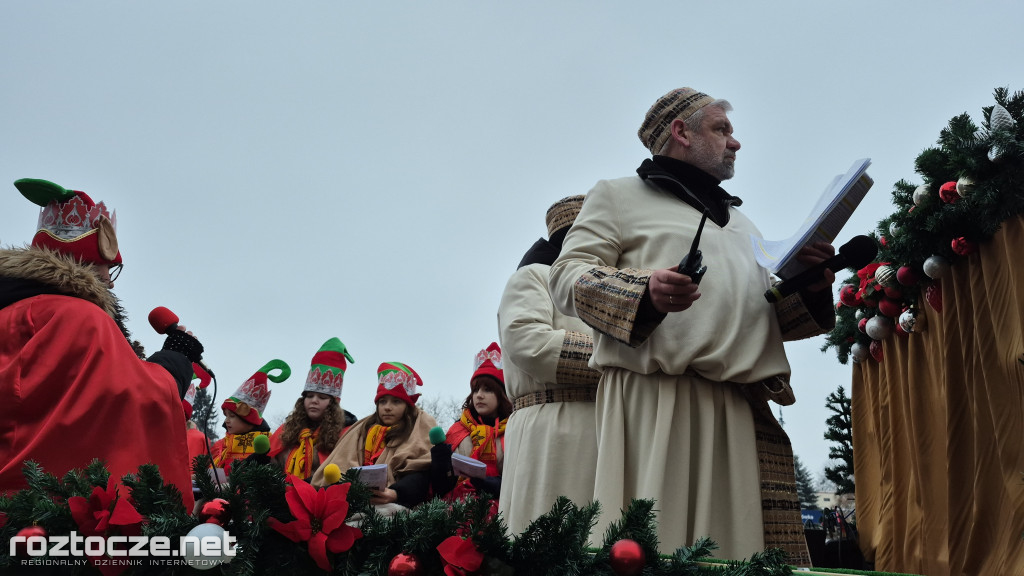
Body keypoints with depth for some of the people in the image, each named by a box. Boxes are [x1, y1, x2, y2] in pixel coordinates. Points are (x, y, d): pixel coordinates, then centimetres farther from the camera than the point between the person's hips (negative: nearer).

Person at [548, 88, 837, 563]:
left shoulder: (741, 222, 34)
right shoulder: (619, 195, 15)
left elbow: (769, 314, 29)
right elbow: (567, 274, 2)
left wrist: (809, 288, 6)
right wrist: (643, 292, -16)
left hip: (745, 412, 6)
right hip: (655, 402, -5)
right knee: (651, 545, -13)